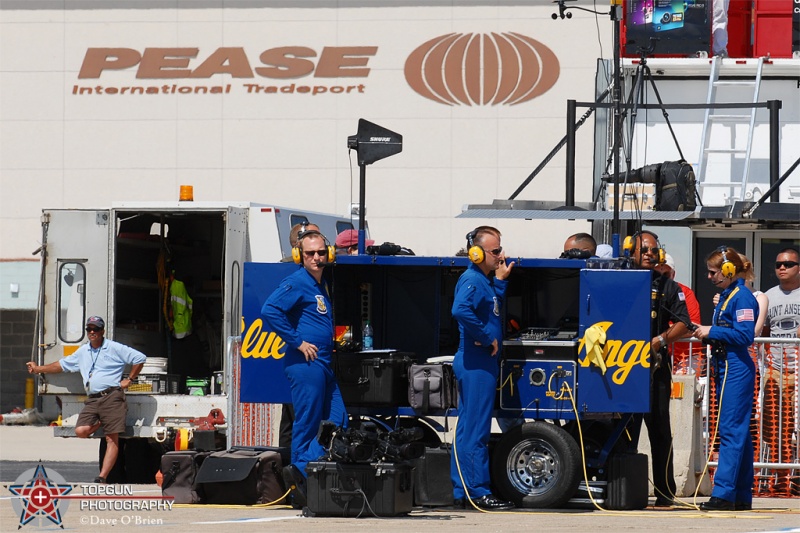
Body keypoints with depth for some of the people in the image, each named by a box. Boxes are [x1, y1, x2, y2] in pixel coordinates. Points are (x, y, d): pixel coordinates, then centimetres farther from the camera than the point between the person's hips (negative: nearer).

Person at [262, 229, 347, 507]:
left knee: (337, 421, 2)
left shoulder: (323, 284, 18)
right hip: (305, 363, -9)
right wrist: (297, 342, -18)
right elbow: (269, 311, -20)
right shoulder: (296, 282, -8)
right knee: (308, 423, -7)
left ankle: (300, 472, 0)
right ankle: (300, 483, -6)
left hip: (324, 363, 9)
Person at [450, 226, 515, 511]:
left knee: (467, 429, 12)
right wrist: (486, 337, -23)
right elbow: (461, 310, -32)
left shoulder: (484, 281, 16)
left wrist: (501, 281, 17)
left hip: (482, 363, 11)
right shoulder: (472, 280, -15)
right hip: (476, 363, -11)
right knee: (476, 431, -8)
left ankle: (462, 492, 16)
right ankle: (479, 493, -6)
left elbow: (494, 309, 26)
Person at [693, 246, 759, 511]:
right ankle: (742, 496, 14)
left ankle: (723, 494, -15)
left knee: (731, 431, -12)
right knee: (738, 432, 11)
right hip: (726, 368, 10)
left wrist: (712, 332, -14)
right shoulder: (726, 296, 17)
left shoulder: (742, 297, -12)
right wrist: (707, 333, 7)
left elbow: (745, 335, -20)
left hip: (736, 368, -10)